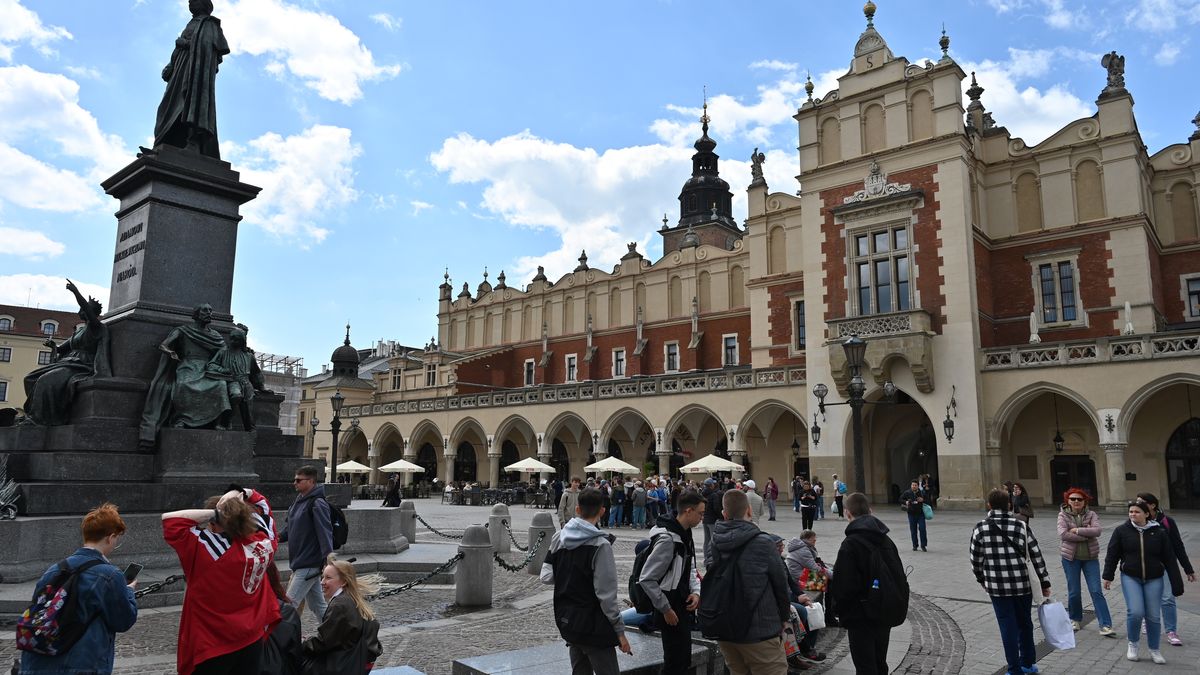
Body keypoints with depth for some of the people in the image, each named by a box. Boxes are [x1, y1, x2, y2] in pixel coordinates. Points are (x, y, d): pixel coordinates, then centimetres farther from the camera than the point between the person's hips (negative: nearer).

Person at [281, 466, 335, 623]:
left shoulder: (317, 504, -16)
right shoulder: (299, 501, 11)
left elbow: (325, 533, -23)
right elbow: (292, 530, 23)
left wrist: (328, 559, -31)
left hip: (309, 565, -9)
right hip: (300, 562, 9)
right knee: (317, 605, 15)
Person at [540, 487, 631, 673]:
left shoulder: (558, 538, 2)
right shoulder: (600, 545, -19)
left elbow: (547, 577, 4)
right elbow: (606, 594, -19)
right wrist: (620, 630, -12)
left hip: (566, 621, 7)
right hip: (593, 626, -7)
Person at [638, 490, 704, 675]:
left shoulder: (686, 535, 6)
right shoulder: (667, 539, -25)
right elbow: (647, 579, -25)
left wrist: (695, 591, -1)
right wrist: (665, 609, -19)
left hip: (684, 607, 9)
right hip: (671, 611, -9)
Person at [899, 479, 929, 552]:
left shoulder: (922, 492, -1)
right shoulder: (907, 493, -2)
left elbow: (928, 498, 9)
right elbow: (901, 499, 6)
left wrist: (923, 500, -10)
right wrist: (905, 502, -13)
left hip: (920, 513, -1)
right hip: (911, 514, 1)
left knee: (922, 529, -6)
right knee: (913, 530, 6)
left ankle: (923, 546, 4)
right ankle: (915, 546, 17)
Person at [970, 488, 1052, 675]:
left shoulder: (980, 529, -6)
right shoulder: (1021, 526, -3)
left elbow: (976, 560, -1)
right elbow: (1037, 556, -1)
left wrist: (982, 580, 16)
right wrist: (1045, 583, 9)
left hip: (997, 588, -2)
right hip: (1023, 585, 2)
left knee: (1008, 627, 8)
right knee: (1025, 624, 20)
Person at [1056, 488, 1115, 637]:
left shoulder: (1091, 514, 0)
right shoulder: (1063, 515, -4)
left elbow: (1097, 530, -18)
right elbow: (1063, 534, -19)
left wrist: (1077, 530, -20)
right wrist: (1086, 535, -18)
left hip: (1090, 558, 0)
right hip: (1071, 558, 0)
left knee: (1096, 591, -3)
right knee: (1074, 592, 8)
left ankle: (1105, 626, -2)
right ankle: (1075, 619, 29)